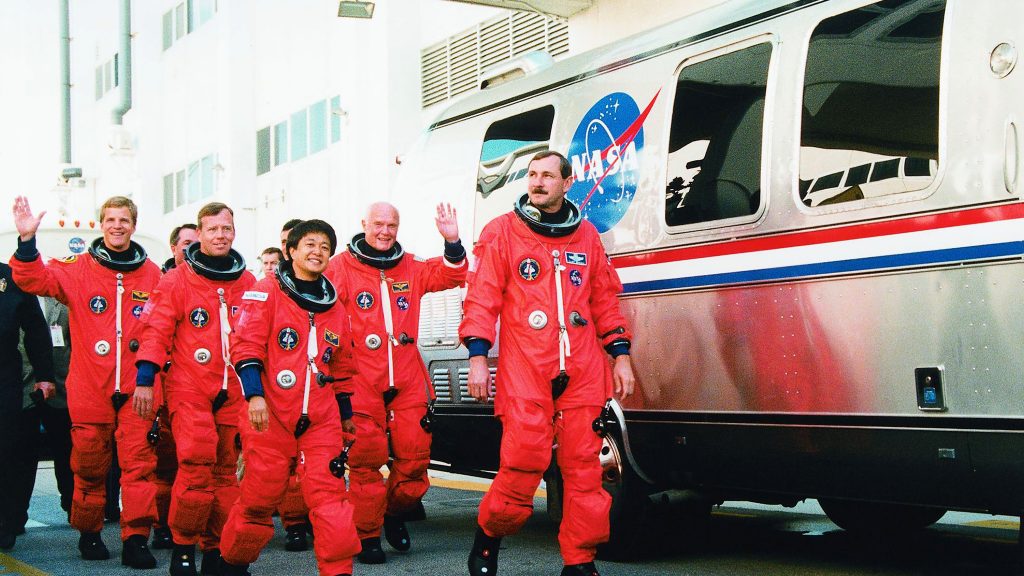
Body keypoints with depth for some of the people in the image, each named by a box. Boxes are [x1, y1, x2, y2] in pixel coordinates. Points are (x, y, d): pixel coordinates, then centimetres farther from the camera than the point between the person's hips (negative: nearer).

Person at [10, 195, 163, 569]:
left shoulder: (151, 275, 7)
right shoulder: (79, 270, 4)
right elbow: (35, 280, -8)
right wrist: (27, 241, -24)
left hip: (136, 388, 0)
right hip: (89, 387, 0)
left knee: (138, 462, -5)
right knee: (89, 464, 7)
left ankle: (136, 538, -2)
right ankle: (88, 534, 22)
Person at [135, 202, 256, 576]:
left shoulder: (249, 283, 10)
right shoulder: (176, 281, 1)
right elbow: (157, 332, -2)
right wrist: (145, 380, -8)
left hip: (233, 392, 4)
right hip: (189, 390, -3)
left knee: (226, 469, 4)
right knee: (196, 464, -15)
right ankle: (183, 546, -1)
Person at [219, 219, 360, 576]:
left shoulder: (333, 305, 15)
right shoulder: (267, 292, 0)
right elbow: (246, 344, -8)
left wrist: (346, 413, 25)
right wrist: (255, 395, -18)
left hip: (321, 419, 4)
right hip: (271, 414, -4)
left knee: (329, 495, -6)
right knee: (260, 495, 3)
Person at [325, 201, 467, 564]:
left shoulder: (410, 268, 14)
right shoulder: (342, 267, 2)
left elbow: (451, 276, 7)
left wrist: (452, 243, -9)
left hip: (407, 377, 4)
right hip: (361, 379, -4)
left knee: (415, 453, 1)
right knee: (367, 458, -3)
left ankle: (396, 513, 24)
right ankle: (367, 535, 6)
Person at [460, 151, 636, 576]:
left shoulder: (587, 236, 16)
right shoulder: (502, 232, 6)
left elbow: (605, 299, 19)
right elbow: (482, 297, 1)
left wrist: (621, 356, 13)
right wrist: (477, 357, -6)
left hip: (582, 372, 3)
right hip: (523, 369, -3)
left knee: (584, 465, 0)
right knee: (523, 463, -10)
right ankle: (488, 538, 12)